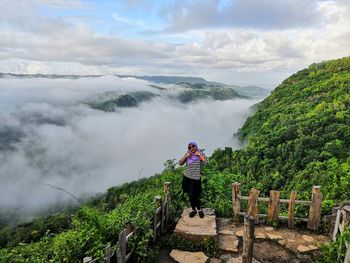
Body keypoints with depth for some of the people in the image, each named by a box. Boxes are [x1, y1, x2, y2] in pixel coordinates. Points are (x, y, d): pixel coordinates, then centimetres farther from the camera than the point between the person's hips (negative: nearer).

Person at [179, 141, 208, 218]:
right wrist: (185, 156, -10)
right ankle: (194, 209, 28)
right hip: (187, 177, 4)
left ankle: (198, 209, 15)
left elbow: (206, 162, -18)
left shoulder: (200, 154, -2)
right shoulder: (187, 155, 6)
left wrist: (199, 155, -17)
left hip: (195, 178, -3)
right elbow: (180, 163, 2)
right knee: (191, 195, 11)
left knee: (193, 195, -7)